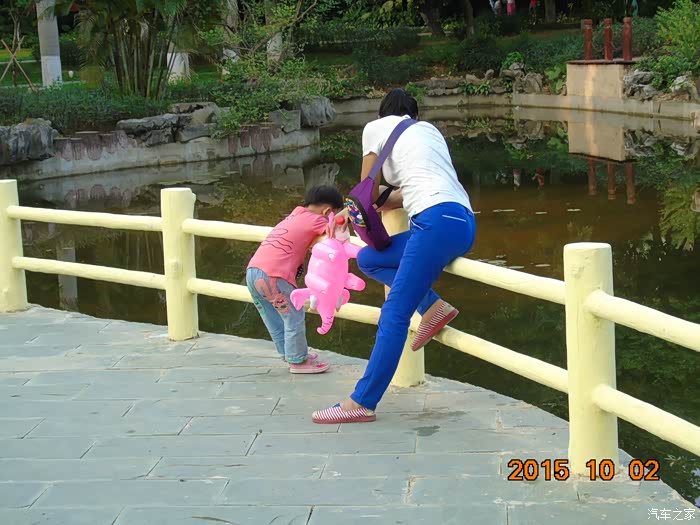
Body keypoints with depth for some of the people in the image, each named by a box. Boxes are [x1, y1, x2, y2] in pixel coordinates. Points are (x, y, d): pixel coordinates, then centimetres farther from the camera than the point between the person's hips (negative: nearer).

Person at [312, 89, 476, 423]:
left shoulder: (377, 127, 12)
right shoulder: (428, 129, 29)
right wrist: (388, 201, 42)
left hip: (437, 221, -8)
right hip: (464, 223, 8)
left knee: (395, 314, -9)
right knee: (368, 259, 18)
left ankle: (361, 403, -10)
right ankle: (433, 308, 7)